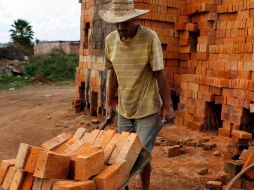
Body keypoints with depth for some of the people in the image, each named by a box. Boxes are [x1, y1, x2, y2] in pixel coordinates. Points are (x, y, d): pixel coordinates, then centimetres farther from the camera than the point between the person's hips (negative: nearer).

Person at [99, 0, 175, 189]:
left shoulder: (150, 37, -16)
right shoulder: (110, 40, -2)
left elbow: (159, 73, -12)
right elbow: (113, 73, 8)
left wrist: (167, 104, -10)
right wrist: (110, 103, 12)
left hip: (147, 110, -4)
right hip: (123, 110, 4)